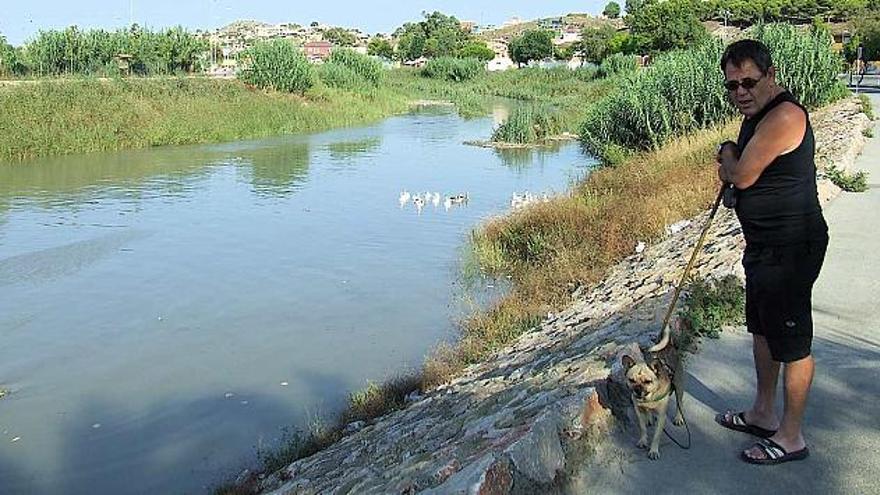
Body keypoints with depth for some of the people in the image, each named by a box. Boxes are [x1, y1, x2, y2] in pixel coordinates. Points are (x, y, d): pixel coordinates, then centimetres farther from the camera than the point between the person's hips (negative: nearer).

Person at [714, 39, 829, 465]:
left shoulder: (784, 116, -22)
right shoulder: (758, 115, 11)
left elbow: (742, 176, -20)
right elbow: (736, 176, 21)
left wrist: (728, 153, 0)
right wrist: (731, 164, 0)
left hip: (791, 249, -11)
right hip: (765, 244, 11)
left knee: (792, 342, 2)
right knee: (763, 330, 21)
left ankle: (791, 438, 17)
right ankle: (763, 414, 39)